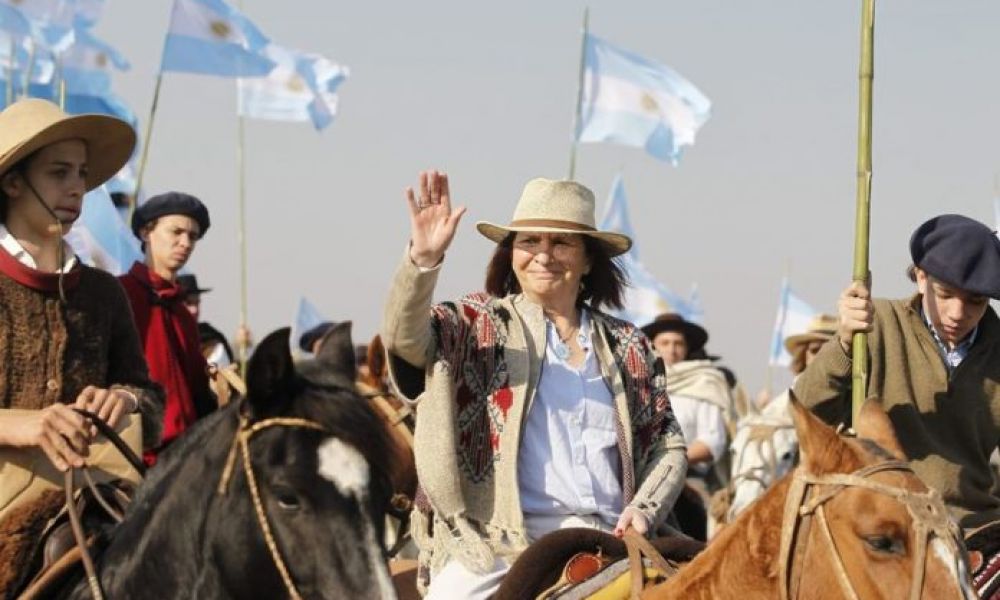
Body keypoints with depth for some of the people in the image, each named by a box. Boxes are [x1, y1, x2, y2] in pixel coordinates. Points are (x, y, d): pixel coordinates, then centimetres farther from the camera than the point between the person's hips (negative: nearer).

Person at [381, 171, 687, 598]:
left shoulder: (627, 345, 18)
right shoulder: (479, 325, 8)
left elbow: (668, 446, 21)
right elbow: (403, 339, -12)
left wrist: (644, 511, 1)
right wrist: (423, 259, -29)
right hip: (492, 550, -3)